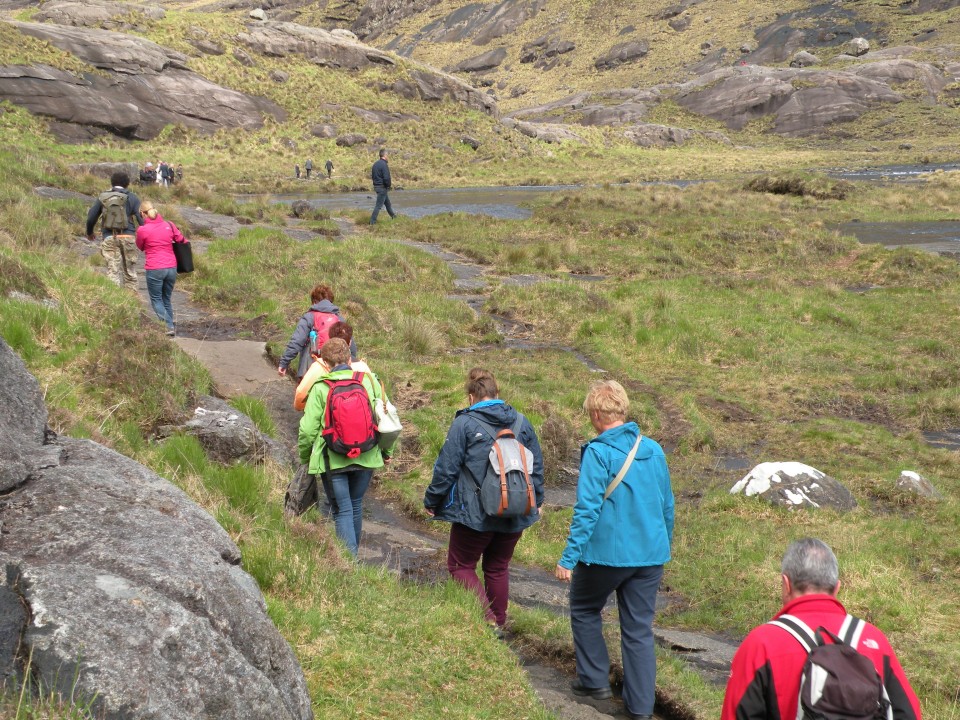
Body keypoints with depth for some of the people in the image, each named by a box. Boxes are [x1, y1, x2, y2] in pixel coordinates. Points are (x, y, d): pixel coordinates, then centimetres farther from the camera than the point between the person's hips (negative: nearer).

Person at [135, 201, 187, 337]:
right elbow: (183, 241, 8)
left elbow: (140, 247, 9)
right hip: (171, 268, 4)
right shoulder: (169, 225, 1)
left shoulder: (142, 230, -7)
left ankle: (169, 326, -7)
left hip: (154, 269, -4)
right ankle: (171, 326, 17)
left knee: (156, 300, 6)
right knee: (167, 299, 17)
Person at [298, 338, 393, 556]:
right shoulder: (369, 380, 0)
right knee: (356, 505, 21)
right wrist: (387, 451, 17)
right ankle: (353, 552, 37)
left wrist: (305, 457, 9)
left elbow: (308, 430, -9)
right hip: (366, 457, 3)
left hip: (332, 460, -3)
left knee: (342, 511, 3)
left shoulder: (320, 388, -8)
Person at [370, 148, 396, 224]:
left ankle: (393, 216, 39)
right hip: (383, 187, -9)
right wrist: (389, 184, -4)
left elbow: (372, 175, 17)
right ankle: (372, 221, -4)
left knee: (387, 203, 24)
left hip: (376, 186, 9)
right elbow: (386, 178, -25)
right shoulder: (384, 164, -19)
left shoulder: (375, 164, 9)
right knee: (379, 205, -5)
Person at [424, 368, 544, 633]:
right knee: (498, 569, 19)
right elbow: (537, 467, 11)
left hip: (475, 514, -5)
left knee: (460, 566, 9)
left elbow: (446, 469, -9)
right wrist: (536, 501, 26)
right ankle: (499, 624, 24)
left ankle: (488, 620, -7)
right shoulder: (522, 423, 4)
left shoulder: (464, 424, -11)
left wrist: (431, 502, 5)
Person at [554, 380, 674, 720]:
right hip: (650, 556, 5)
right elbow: (667, 505, 13)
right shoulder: (654, 450, 5)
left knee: (585, 610, 20)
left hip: (606, 552, -5)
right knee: (640, 629, 10)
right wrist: (664, 546, 26)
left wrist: (569, 558, -16)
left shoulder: (597, 453, -14)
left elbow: (587, 509, -18)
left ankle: (594, 679, 23)